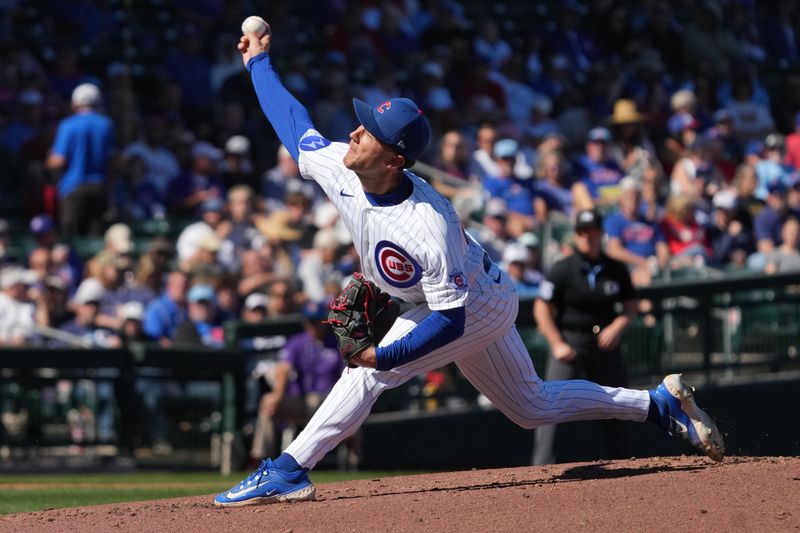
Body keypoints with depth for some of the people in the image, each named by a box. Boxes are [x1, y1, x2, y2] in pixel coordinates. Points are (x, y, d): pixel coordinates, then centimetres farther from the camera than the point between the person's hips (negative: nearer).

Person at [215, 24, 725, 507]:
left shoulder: (427, 227, -39)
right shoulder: (339, 169, -20)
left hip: (477, 306, -8)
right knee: (533, 406, 18)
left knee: (369, 371, -19)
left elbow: (451, 320, -35)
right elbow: (294, 123, 0)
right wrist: (260, 62, 6)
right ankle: (661, 402, 25)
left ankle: (288, 471, -13)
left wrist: (382, 356, -38)